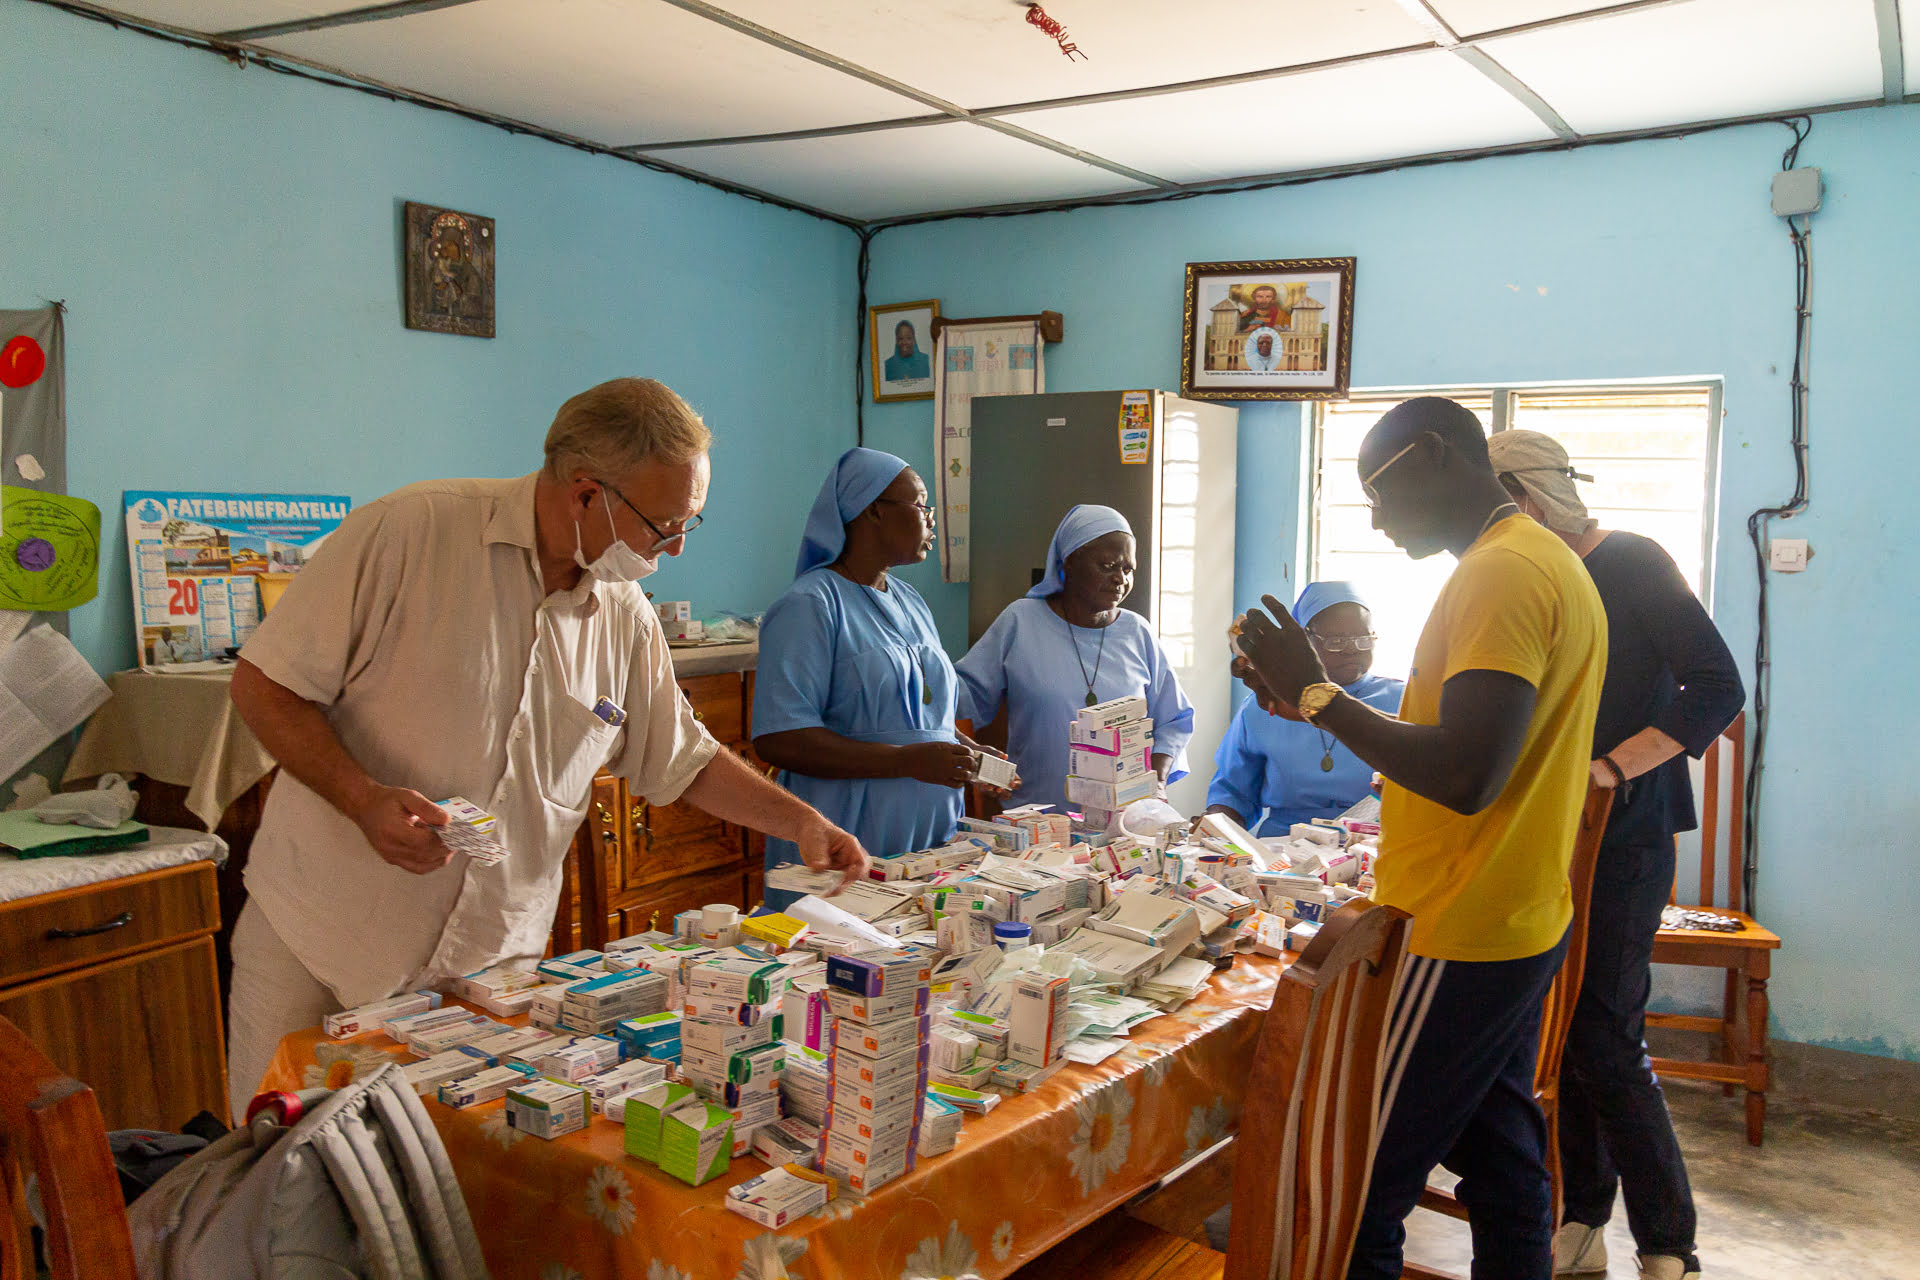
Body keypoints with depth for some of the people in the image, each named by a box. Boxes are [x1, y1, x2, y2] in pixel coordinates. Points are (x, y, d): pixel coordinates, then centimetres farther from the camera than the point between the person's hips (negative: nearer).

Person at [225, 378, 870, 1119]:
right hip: (316, 943, -3)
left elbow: (683, 761, 15)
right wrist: (364, 799, -23)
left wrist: (802, 822, 5)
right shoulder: (411, 532, -13)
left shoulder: (628, 623, 3)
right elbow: (266, 684, -10)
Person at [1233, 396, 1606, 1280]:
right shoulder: (1550, 563, 15)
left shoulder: (1501, 574, -18)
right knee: (1502, 1162, 19)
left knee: (1359, 1190, 0)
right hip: (1522, 927, 10)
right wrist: (1316, 701, 13)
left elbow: (1465, 777, -27)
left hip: (1455, 942, -10)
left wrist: (1317, 693, -18)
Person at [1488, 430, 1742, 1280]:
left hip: (1624, 837, -7)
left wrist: (1611, 768, -22)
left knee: (1604, 1038, -7)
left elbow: (1719, 689, -15)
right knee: (1565, 1029, 8)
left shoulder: (1632, 564, -8)